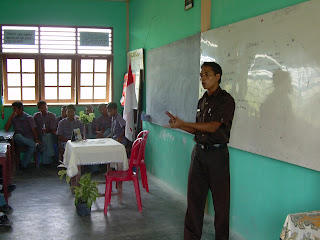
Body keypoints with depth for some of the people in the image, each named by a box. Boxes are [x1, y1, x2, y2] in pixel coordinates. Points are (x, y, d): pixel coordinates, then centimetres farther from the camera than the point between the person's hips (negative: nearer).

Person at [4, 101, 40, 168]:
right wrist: (11, 116, -4)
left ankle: (23, 165, -26)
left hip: (29, 140, -1)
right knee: (17, 136, -36)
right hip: (19, 141, 1)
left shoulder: (29, 118, 4)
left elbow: (33, 130, -2)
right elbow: (6, 129, 0)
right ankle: (36, 145, -27)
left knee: (32, 146, -36)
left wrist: (36, 139, -19)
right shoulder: (13, 118, 10)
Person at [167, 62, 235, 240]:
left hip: (217, 153, -7)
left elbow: (212, 127, -18)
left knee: (220, 199, 3)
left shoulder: (226, 100, -9)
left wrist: (183, 124, -19)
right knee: (194, 195, 10)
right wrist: (179, 125, 0)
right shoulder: (203, 101, 14)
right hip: (199, 152, 7)